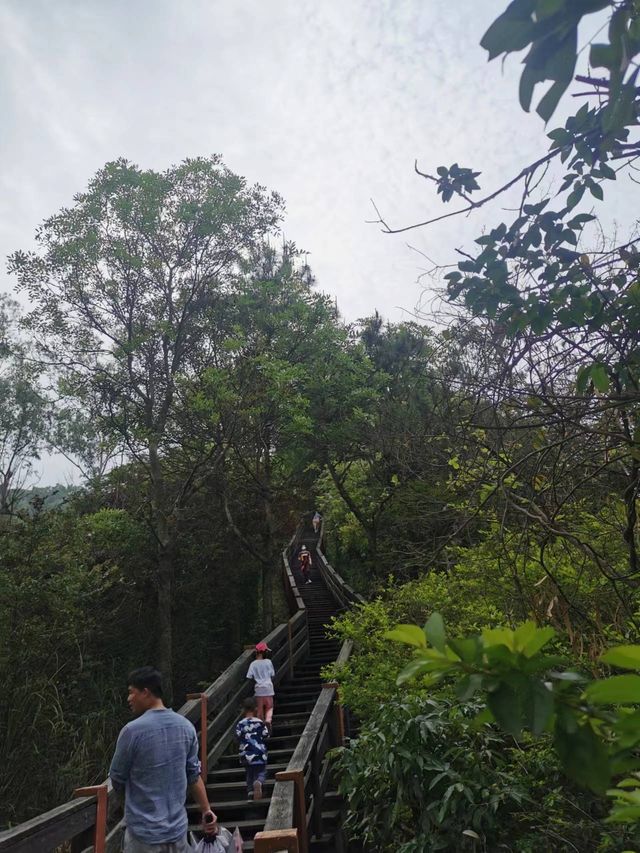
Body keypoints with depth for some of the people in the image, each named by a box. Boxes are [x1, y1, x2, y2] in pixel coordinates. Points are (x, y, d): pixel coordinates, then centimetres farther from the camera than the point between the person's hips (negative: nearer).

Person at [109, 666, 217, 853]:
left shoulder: (132, 730, -19)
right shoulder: (186, 727, -2)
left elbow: (117, 779, -5)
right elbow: (194, 774, 5)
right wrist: (206, 810, 14)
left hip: (144, 832, -5)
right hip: (178, 828, 5)